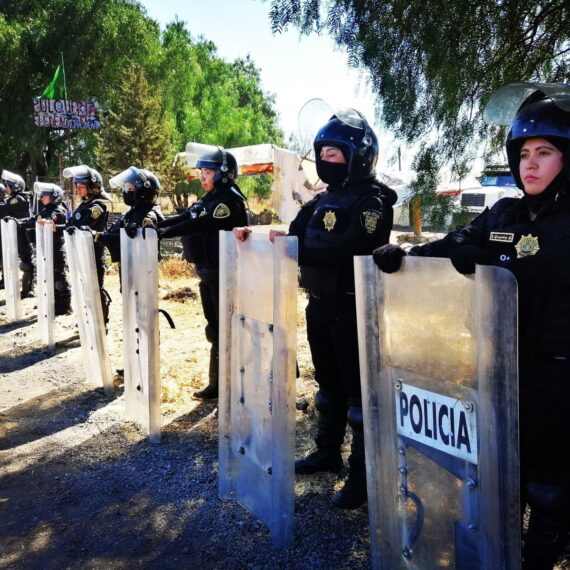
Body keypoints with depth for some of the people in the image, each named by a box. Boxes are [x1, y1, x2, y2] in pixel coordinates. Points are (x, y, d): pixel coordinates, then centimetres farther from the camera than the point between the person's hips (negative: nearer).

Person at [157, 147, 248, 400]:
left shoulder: (230, 200, -14)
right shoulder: (207, 200, 15)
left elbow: (198, 225, -24)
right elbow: (182, 218, 9)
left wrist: (163, 233, -27)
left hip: (223, 274, -9)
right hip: (207, 272, 9)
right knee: (214, 327, 15)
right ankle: (217, 382, 25)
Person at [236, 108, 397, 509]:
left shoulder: (371, 200, -13)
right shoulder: (325, 199, 13)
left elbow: (349, 250, -28)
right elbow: (297, 237, 10)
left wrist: (295, 248, -34)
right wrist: (256, 235, -6)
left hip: (354, 309, -8)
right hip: (320, 305, 8)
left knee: (359, 392, 1)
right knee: (329, 385, 20)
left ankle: (364, 475, 13)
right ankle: (328, 453, 36)